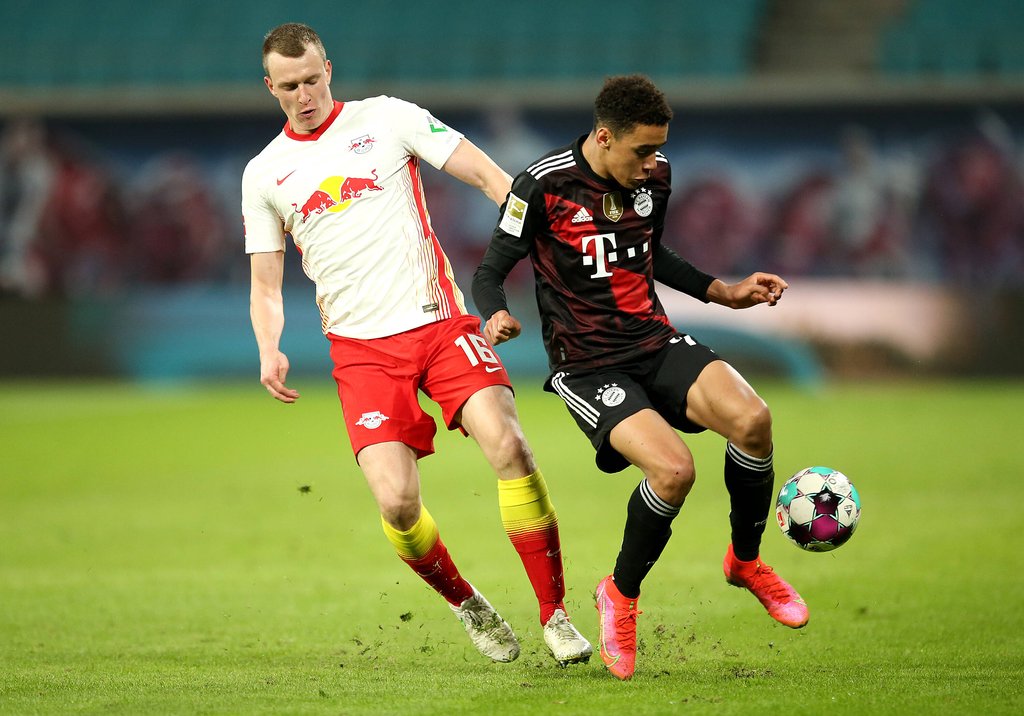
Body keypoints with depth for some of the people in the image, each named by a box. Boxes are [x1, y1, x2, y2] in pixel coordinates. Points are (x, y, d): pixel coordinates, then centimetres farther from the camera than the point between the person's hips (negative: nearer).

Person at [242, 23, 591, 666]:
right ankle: (467, 606, 13)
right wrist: (270, 350, -4)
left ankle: (555, 614, -10)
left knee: (508, 446, -22)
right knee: (397, 502, -16)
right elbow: (266, 284, 15)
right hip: (362, 348, 1)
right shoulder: (264, 174, 12)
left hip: (439, 321, -1)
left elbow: (486, 174, 3)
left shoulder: (386, 118, 5)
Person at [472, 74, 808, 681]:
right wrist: (496, 315, -27)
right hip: (587, 368, -5)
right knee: (674, 468, -29)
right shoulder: (545, 186, -13)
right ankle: (620, 598, 0)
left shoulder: (655, 176, 4)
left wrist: (725, 292, 18)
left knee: (752, 419, -24)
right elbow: (490, 272, -6)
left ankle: (747, 561, 4)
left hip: (656, 344, 5)